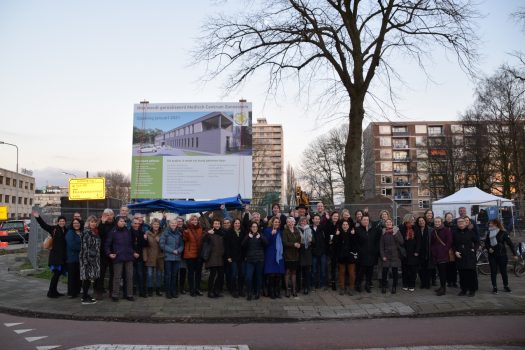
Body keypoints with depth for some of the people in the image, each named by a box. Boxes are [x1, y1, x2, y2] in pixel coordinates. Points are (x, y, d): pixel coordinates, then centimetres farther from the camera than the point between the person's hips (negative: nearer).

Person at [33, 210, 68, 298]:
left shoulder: (66, 230, 11)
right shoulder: (53, 228, -3)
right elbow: (44, 225, -11)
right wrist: (38, 218, -20)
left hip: (62, 256, 6)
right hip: (55, 255, -6)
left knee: (58, 273, 13)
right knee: (56, 273, -7)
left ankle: (54, 291, 24)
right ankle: (51, 292, 3)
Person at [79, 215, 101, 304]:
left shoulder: (96, 233, 14)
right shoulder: (86, 233, -11)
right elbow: (84, 247, -16)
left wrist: (98, 259, 17)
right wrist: (85, 259, -21)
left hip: (94, 258, 8)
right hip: (87, 258, -8)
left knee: (91, 277, 11)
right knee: (87, 277, -4)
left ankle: (86, 295, 22)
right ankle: (85, 298, 2)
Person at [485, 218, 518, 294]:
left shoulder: (503, 233, -8)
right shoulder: (489, 234, 4)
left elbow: (510, 243, -8)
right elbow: (486, 243, 13)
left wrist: (514, 254, -10)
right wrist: (489, 248, -8)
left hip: (502, 255, -3)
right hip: (492, 255, 3)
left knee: (503, 271, 7)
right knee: (493, 271, 3)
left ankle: (506, 286, 24)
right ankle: (494, 287, 11)